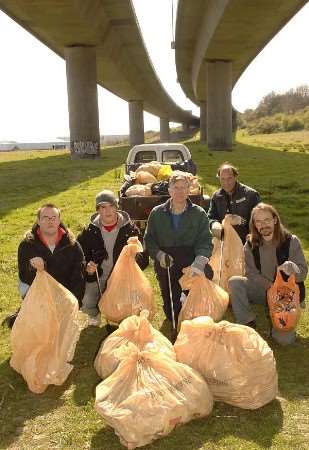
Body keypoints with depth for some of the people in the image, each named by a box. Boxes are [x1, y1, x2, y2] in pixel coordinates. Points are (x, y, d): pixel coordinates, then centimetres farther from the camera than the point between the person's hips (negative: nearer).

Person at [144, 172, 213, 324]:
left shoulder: (199, 214, 2)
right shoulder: (157, 213, 7)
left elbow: (205, 241, -6)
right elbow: (149, 240, 6)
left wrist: (200, 259, -26)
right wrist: (159, 254, -14)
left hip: (191, 266, -1)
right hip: (166, 268, 2)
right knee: (171, 313, 1)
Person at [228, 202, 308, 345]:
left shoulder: (291, 241, -12)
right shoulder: (251, 245, -5)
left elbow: (303, 273, -13)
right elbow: (252, 274, -4)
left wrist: (291, 268, -37)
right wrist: (271, 287, -20)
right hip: (263, 290, 3)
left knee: (284, 338, -20)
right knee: (234, 282, -22)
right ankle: (248, 324, -10)